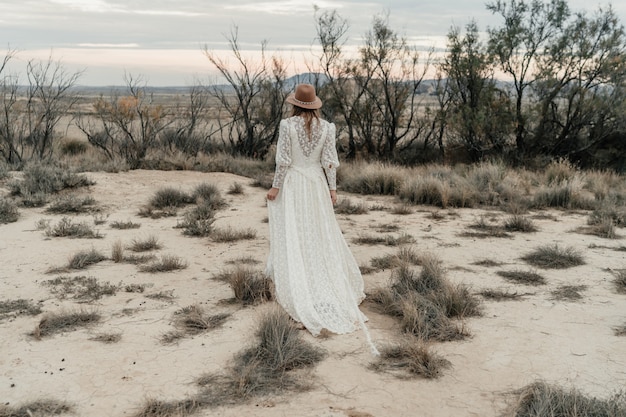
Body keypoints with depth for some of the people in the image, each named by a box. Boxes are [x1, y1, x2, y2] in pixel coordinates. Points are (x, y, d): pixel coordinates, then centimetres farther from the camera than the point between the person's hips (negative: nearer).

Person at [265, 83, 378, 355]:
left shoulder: (287, 125, -13)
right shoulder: (326, 127, -4)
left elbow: (283, 161, -13)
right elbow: (330, 161, -3)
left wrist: (275, 187, -5)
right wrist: (332, 188, 4)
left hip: (291, 184, -3)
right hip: (316, 184, 3)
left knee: (292, 234, 3)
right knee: (321, 232, 15)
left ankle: (297, 288, 4)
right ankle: (330, 278, 24)